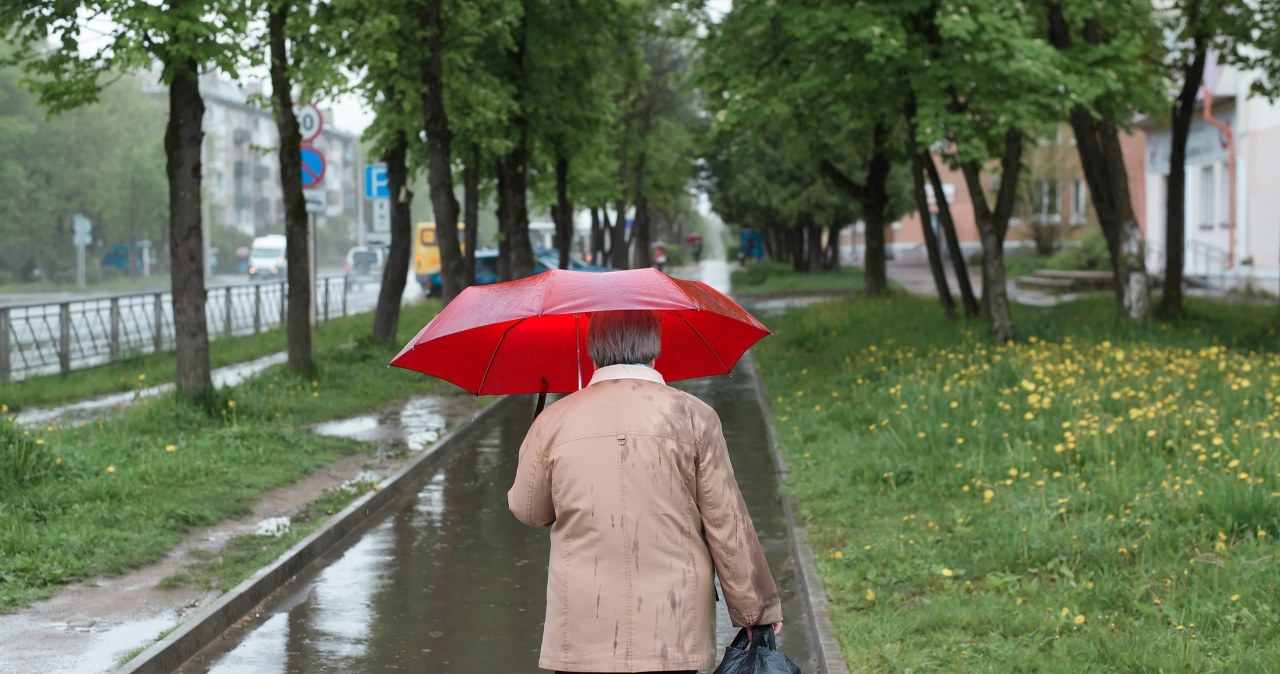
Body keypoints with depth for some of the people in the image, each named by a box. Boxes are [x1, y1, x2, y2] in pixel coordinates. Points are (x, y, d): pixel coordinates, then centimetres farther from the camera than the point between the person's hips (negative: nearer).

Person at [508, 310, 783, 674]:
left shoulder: (553, 421, 0)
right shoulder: (693, 416, -4)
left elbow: (528, 510, 13)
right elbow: (728, 525, -3)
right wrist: (757, 610, 6)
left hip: (582, 639, 1)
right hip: (674, 636, -1)